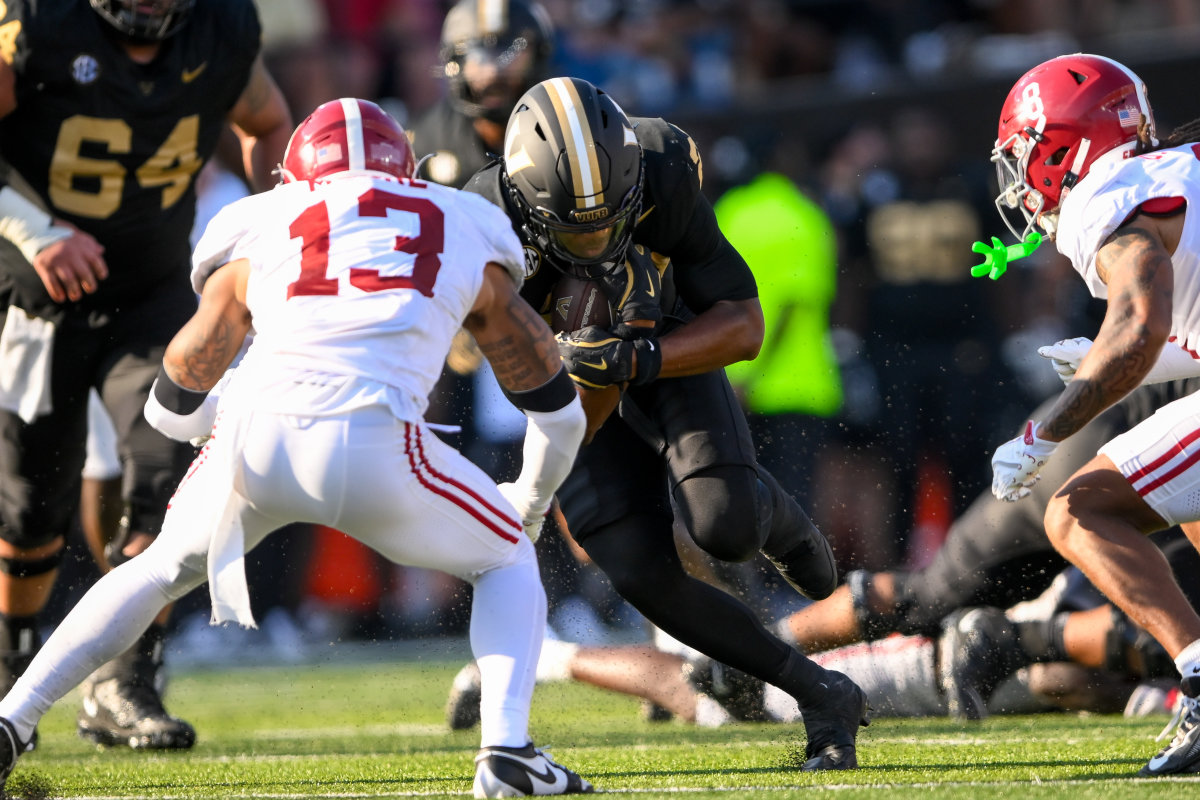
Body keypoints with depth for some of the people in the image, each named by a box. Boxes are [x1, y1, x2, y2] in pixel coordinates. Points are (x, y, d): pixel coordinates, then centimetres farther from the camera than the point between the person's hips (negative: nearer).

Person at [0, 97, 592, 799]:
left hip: (254, 440, 2)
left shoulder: (259, 234, 26)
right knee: (508, 562, 25)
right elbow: (558, 410, 35)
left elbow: (175, 403, 38)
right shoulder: (470, 239, 27)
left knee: (162, 570, 31)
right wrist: (533, 500, 54)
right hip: (373, 449, -2)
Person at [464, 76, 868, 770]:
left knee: (726, 527, -23)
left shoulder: (663, 185, -32)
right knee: (645, 575, -14)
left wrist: (639, 359, -38)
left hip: (672, 349, -1)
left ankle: (785, 526, 17)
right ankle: (820, 695, 0)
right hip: (578, 397, 1)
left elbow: (746, 326, -24)